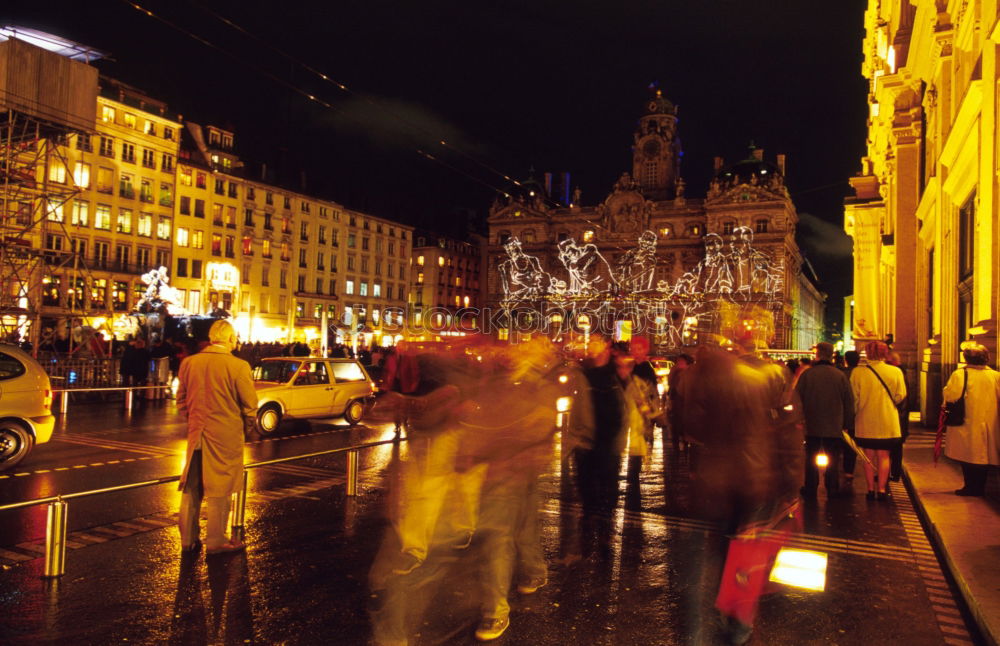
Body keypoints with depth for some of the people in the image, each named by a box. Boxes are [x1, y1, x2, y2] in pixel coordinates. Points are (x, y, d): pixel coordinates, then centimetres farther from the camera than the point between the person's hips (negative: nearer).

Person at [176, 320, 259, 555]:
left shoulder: (189, 363, -2)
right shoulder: (238, 366, -17)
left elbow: (181, 399, 8)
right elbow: (249, 405, -11)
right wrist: (247, 424, 8)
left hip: (196, 433, 5)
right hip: (226, 435, -5)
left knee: (192, 487, 16)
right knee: (219, 488, 7)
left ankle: (188, 539, 26)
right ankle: (216, 541, 16)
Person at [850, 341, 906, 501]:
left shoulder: (857, 373, -10)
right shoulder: (895, 372, -7)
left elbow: (853, 399, -5)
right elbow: (900, 396, -3)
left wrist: (853, 415, 9)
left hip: (865, 423, 0)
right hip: (888, 423, 1)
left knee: (869, 456, 9)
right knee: (883, 456, 10)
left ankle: (871, 489, 13)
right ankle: (882, 489, 10)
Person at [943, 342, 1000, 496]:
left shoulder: (960, 375, -14)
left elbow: (950, 395, -20)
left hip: (967, 424, -4)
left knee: (968, 457, 5)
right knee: (983, 455, 12)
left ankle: (970, 487, 7)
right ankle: (980, 487, 18)